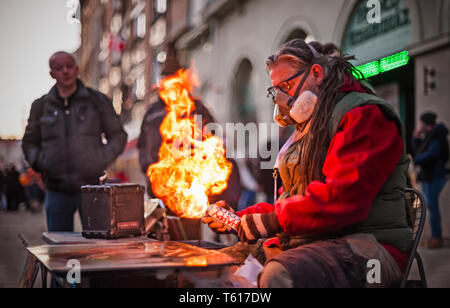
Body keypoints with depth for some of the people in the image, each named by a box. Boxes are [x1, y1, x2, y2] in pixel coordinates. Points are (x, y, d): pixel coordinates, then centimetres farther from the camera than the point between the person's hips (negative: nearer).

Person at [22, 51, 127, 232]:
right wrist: (38, 163, -2)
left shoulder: (97, 101, 4)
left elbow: (118, 136, 8)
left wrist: (102, 161, -7)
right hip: (57, 191, 2)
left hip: (92, 186, -2)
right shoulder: (41, 106, 9)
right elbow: (29, 142, 18)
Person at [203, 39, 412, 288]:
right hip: (305, 243, 9)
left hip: (365, 246, -8)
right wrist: (239, 219, 8)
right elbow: (289, 201, 24)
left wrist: (272, 222, -17)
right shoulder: (306, 129, 24)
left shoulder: (365, 116, -7)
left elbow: (342, 198, -21)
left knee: (279, 275, -37)